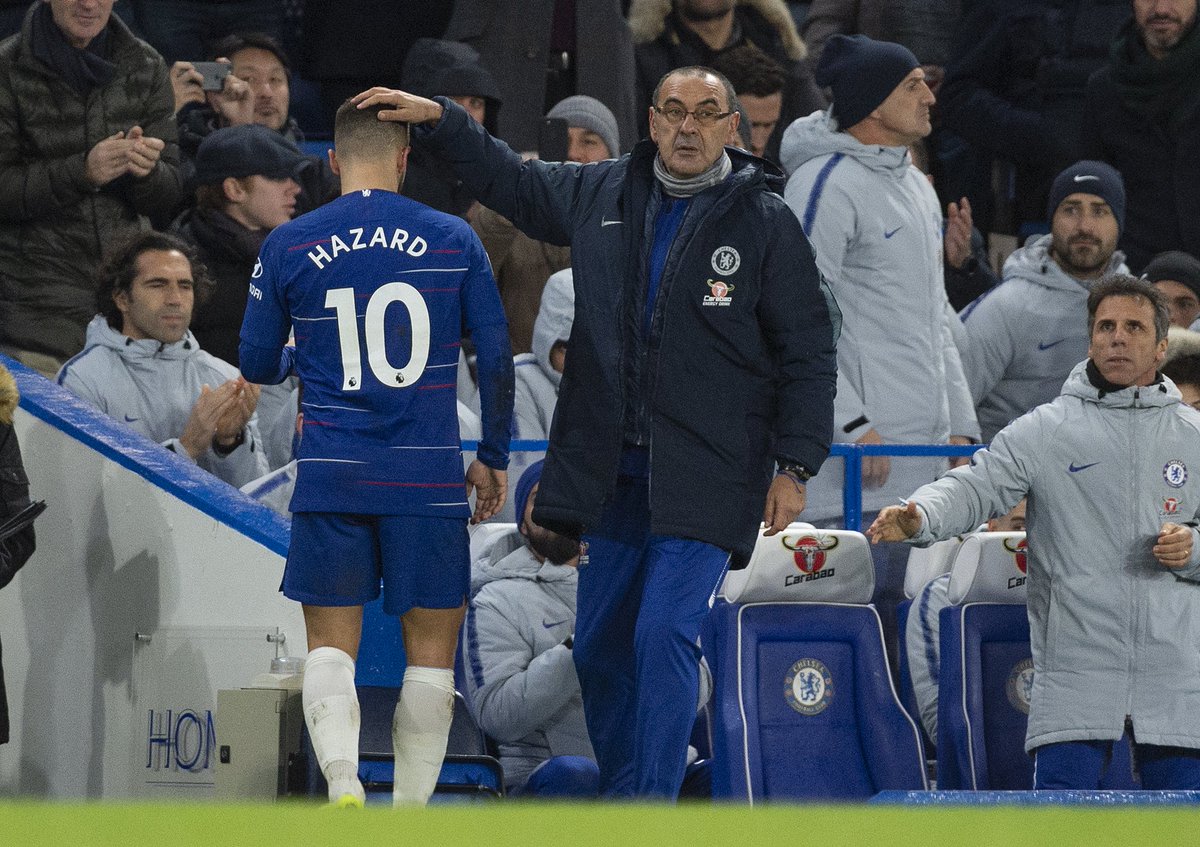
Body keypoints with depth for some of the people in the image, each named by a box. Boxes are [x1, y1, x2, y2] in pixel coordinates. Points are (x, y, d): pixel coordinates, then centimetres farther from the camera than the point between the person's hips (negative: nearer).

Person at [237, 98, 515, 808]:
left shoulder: (288, 246, 1)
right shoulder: (454, 240, 1)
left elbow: (258, 366, 10)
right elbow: (497, 358, 3)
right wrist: (494, 457, 15)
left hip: (332, 479, 0)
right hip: (430, 479, 0)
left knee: (331, 648, 6)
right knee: (432, 651, 8)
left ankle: (343, 783, -18)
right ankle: (411, 812, 5)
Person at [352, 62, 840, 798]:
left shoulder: (766, 224, -4)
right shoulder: (601, 196, 8)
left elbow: (808, 352, -3)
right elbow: (511, 181, 26)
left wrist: (795, 466, -8)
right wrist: (437, 119, 18)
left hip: (707, 475, -5)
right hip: (615, 473, 5)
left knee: (664, 634, -15)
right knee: (601, 642, 10)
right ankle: (619, 800, 23)